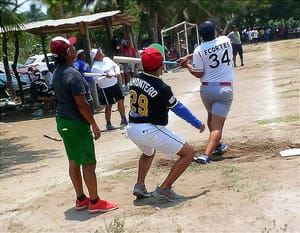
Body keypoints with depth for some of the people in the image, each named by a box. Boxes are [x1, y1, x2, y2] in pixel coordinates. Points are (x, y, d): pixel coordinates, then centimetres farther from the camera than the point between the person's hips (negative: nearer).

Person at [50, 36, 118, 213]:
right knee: (89, 163, -1)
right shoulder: (73, 74, -21)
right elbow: (82, 104, -23)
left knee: (74, 161, 15)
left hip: (63, 121, 9)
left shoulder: (58, 73, 8)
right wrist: (94, 125, -14)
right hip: (76, 123, -9)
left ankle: (81, 199, 25)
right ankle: (95, 202, 7)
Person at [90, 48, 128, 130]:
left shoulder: (107, 59, 4)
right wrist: (105, 77, -31)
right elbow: (97, 80, -19)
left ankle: (123, 119, 26)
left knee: (121, 101, 10)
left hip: (115, 84, 6)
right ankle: (108, 124, 17)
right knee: (109, 105, 2)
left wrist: (117, 72, -6)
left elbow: (116, 66, 14)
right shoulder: (95, 67, -15)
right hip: (105, 88, -6)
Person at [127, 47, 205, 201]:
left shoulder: (134, 80, 0)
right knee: (188, 153, 0)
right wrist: (198, 124, 7)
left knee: (149, 152, 38)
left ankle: (139, 185, 23)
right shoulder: (161, 88, -16)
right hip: (151, 131, -8)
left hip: (132, 129, 8)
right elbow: (179, 109, -5)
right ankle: (164, 189, -3)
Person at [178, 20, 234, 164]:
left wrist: (187, 65, 11)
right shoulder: (225, 40, 2)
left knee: (211, 117, 27)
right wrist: (191, 57, 13)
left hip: (207, 89, 1)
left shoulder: (199, 50, -9)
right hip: (225, 89, 0)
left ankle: (217, 146, 42)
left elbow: (198, 74, -5)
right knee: (217, 124, -7)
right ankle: (206, 155, -23)